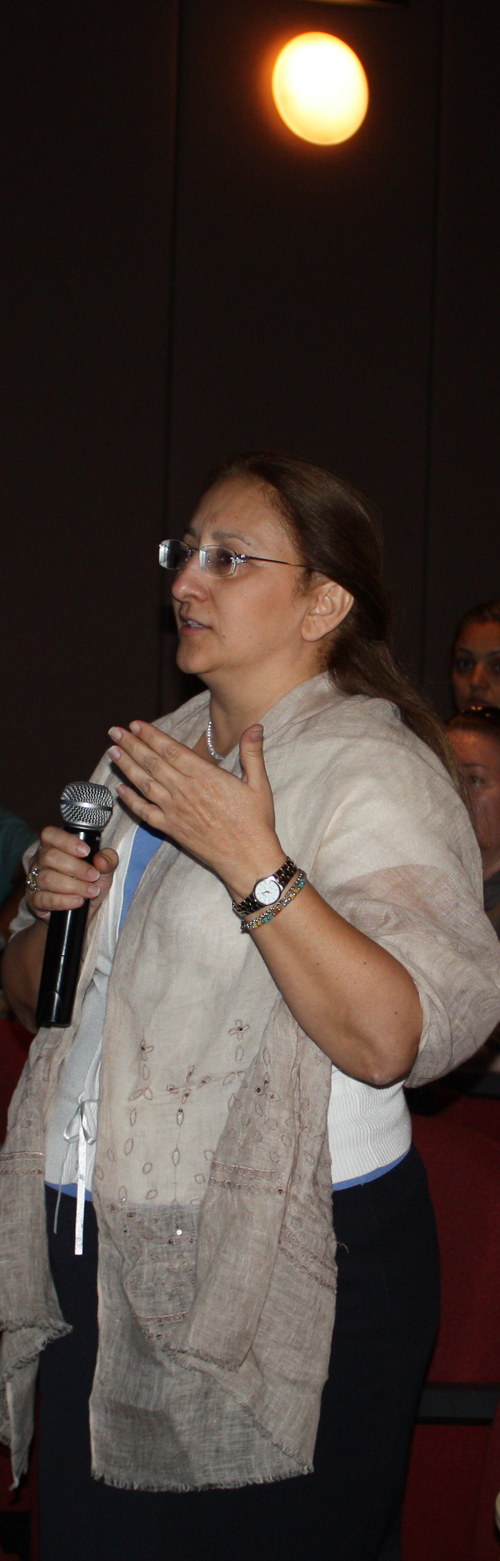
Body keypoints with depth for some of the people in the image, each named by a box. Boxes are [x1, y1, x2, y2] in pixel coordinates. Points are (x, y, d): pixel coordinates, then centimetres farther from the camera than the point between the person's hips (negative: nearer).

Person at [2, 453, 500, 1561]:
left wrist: (253, 864, -27)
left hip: (278, 1272, -7)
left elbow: (394, 1037, -24)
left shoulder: (371, 771, -10)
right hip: (92, 1260, 7)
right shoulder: (151, 759, 13)